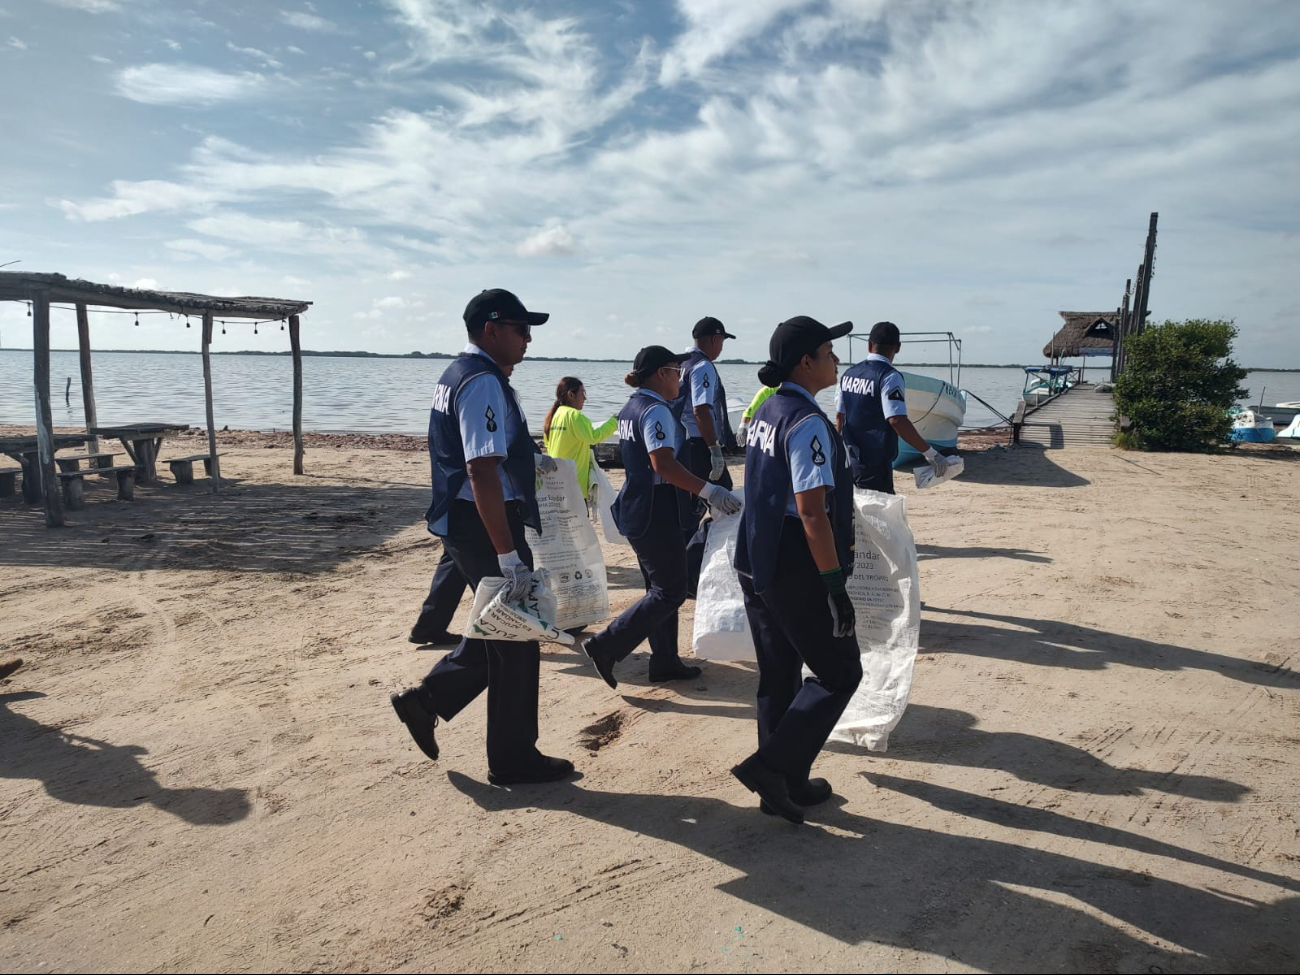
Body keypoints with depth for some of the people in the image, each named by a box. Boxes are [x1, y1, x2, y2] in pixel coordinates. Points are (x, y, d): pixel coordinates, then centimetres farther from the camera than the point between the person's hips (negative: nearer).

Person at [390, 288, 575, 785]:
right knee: (515, 637, 3)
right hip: (485, 523, -10)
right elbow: (482, 473, -27)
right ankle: (513, 759, 17)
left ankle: (427, 698, 27)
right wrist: (509, 557, -28)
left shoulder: (459, 373, 14)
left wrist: (525, 456, 19)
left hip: (463, 520, 10)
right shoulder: (483, 383, -19)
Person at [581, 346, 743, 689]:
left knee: (661, 586, 17)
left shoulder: (631, 407, 13)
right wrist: (708, 491, -29)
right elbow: (664, 464, -29)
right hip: (655, 510, -10)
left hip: (637, 506, 10)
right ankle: (606, 646, -3)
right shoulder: (656, 411, -17)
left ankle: (665, 661, 24)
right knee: (671, 591, -3)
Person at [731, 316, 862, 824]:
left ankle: (785, 784, 27)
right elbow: (811, 512, -23)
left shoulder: (766, 413, 11)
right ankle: (771, 764, 2)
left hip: (756, 563, 9)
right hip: (797, 568, -9)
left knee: (777, 676, 16)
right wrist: (834, 582, -20)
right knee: (839, 673, 5)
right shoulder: (808, 423, -18)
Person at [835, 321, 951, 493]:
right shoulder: (889, 377, -15)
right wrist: (930, 453, -20)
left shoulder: (849, 373, 6)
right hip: (874, 464, -7)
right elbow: (897, 420, -24)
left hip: (849, 460, 7)